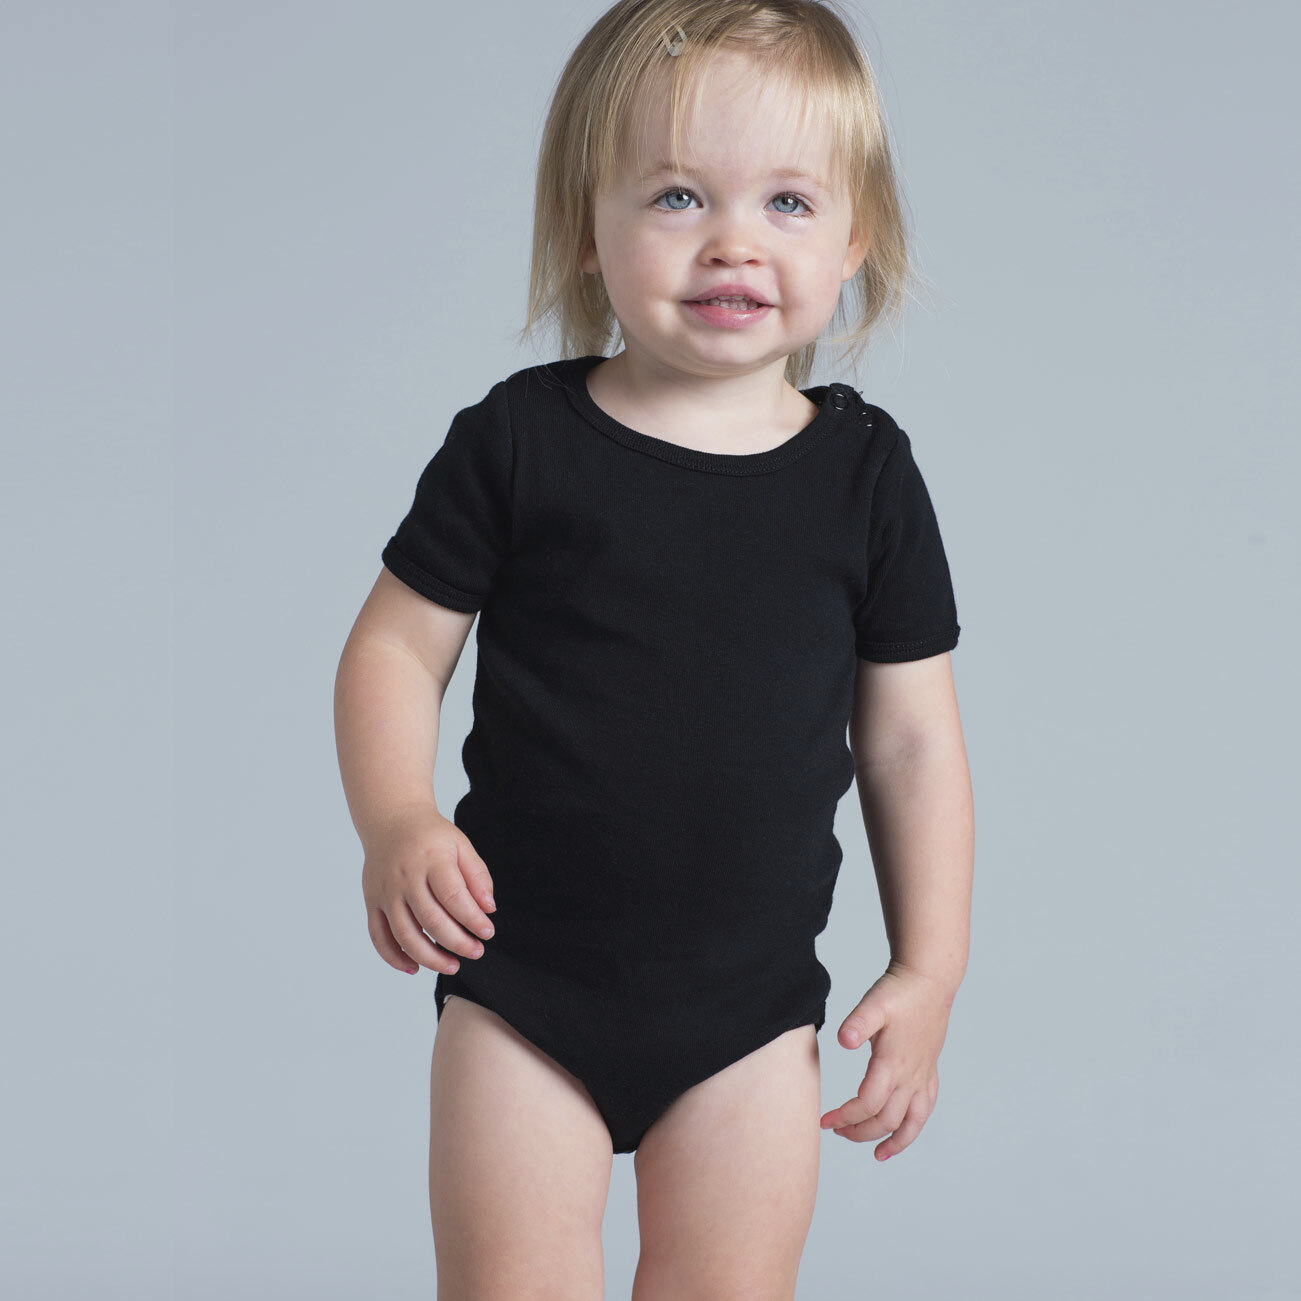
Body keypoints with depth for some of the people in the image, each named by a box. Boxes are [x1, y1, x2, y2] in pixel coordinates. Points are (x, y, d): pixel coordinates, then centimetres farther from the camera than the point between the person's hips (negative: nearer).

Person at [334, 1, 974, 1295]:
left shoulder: (865, 473, -1)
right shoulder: (519, 443, -6)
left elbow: (912, 739, 5)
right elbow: (396, 648, 0)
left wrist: (929, 972, 4)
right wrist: (396, 823, -18)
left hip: (751, 1003, 2)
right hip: (522, 986, -1)